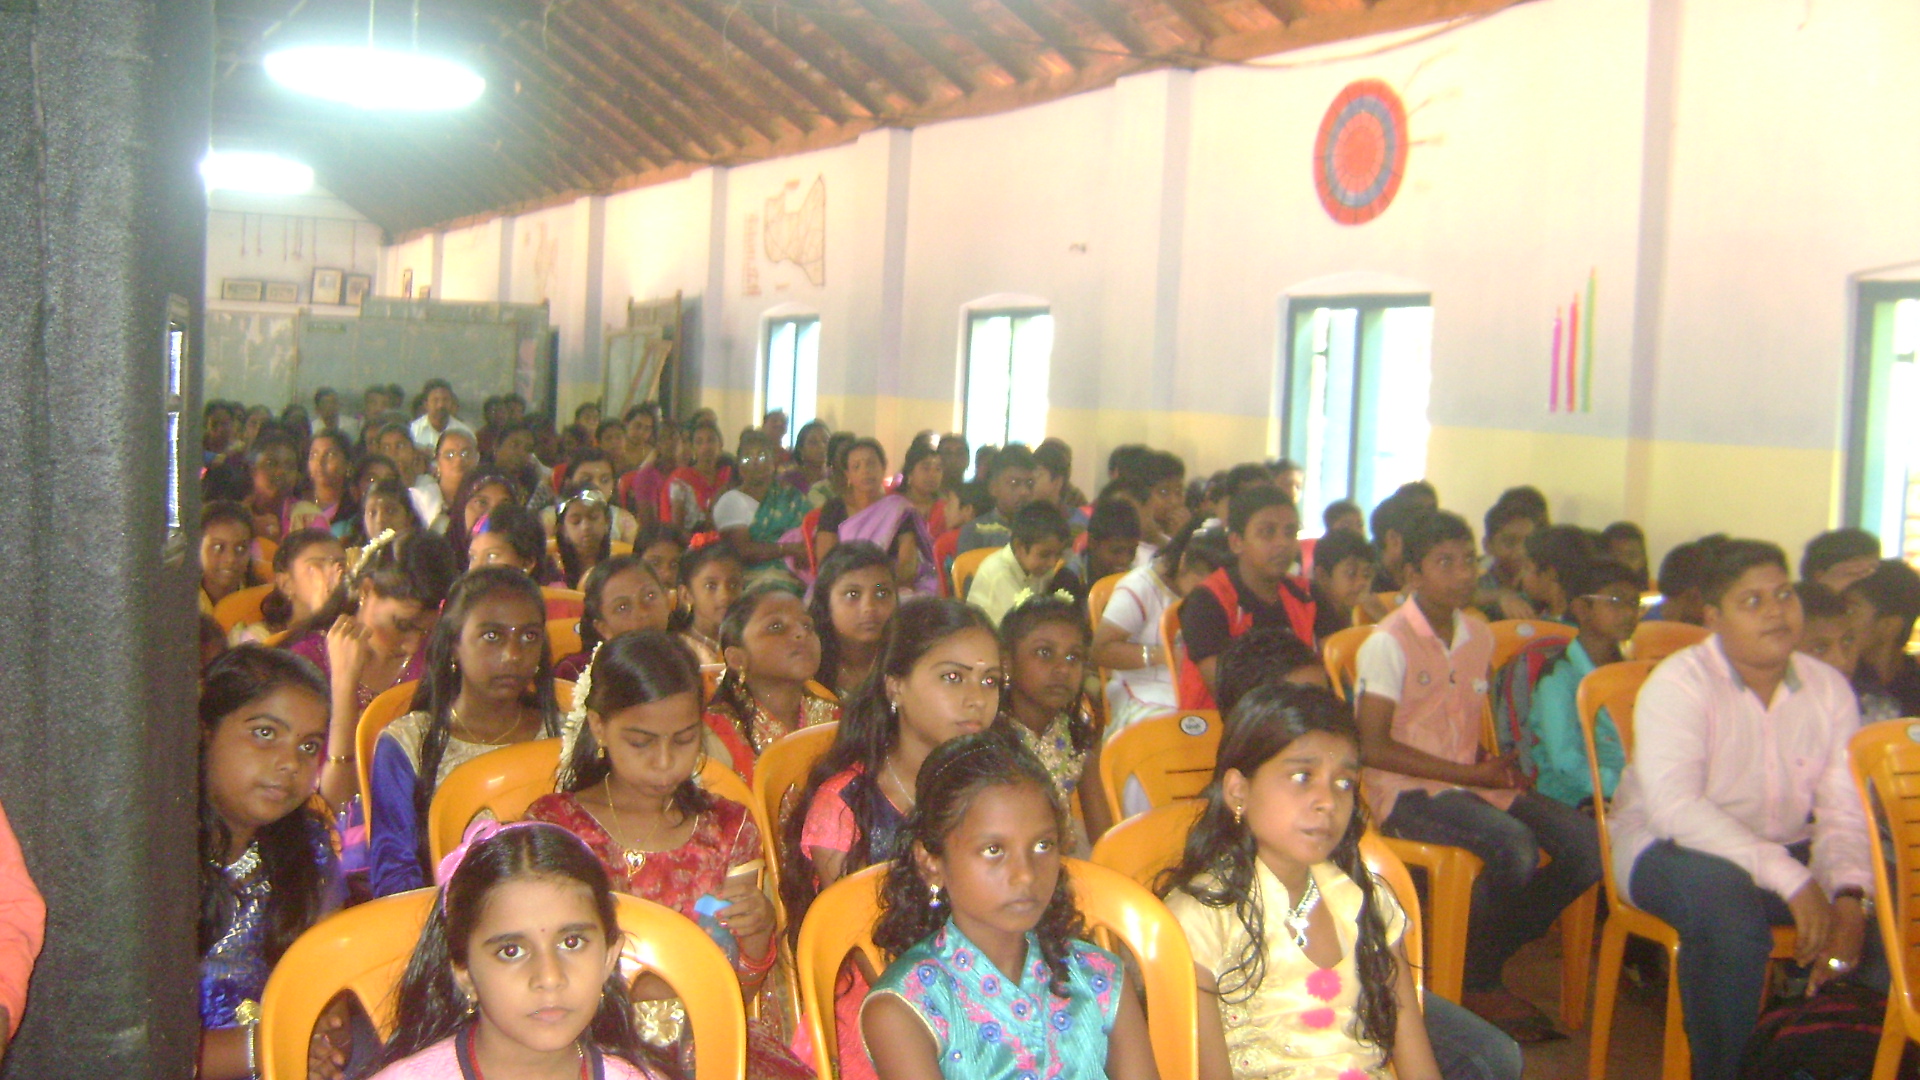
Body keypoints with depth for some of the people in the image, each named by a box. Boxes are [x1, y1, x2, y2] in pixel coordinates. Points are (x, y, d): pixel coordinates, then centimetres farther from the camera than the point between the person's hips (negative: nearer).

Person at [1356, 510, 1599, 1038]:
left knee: (1587, 844, -13)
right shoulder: (1390, 643, -9)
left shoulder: (1479, 636, 13)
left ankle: (1491, 952, 6)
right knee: (1513, 845, -32)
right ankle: (1475, 979, -6)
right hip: (1406, 793, -7)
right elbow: (1372, 747, -14)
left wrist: (1496, 766, -3)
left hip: (1469, 783, 7)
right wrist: (1471, 773, -14)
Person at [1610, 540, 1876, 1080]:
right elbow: (1673, 807, -27)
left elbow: (1845, 812, -2)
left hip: (1787, 852, 6)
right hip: (1670, 848, -5)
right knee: (1728, 903, -36)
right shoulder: (1679, 683, -14)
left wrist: (1848, 897, -22)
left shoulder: (1828, 688, 4)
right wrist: (1790, 879, -32)